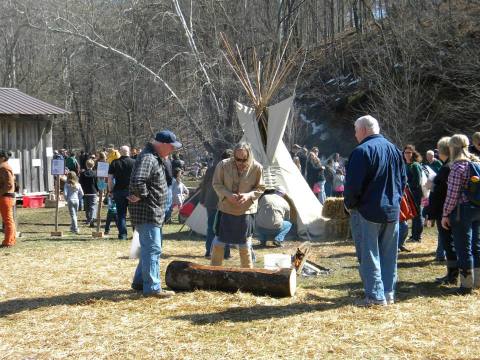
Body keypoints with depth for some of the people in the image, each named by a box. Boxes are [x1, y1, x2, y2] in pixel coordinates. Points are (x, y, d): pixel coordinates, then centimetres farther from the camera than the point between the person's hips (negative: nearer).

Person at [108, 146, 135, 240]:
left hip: (119, 191, 1)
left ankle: (122, 234, 3)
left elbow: (110, 178, 1)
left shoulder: (114, 163, 2)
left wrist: (111, 191, 8)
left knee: (121, 213, 6)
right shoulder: (134, 162, -1)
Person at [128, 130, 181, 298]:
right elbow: (137, 181, -35)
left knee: (149, 248, 18)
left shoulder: (155, 158, 14)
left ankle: (139, 282, 28)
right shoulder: (147, 158, -20)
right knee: (152, 249, -8)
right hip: (146, 213, -11)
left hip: (153, 213, 11)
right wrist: (142, 195, -20)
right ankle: (152, 287, -5)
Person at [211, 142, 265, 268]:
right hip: (225, 209, 1)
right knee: (219, 241, 8)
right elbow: (216, 184, -2)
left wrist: (249, 195, -19)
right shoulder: (223, 165, -11)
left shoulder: (257, 168, -11)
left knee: (245, 245, 9)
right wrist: (227, 195, -19)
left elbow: (260, 188, 0)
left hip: (246, 210, 0)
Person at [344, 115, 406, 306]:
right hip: (392, 211, 7)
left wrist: (349, 204, -4)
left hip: (367, 211, -7)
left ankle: (375, 295, -1)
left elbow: (353, 183, -18)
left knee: (369, 254, 0)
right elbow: (403, 179, 15)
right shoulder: (394, 149, 9)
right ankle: (389, 293, 19)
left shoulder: (362, 151, -15)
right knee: (389, 254, 13)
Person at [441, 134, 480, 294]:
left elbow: (452, 195, -17)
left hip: (463, 209, -8)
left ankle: (467, 284, 7)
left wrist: (445, 215, -9)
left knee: (463, 247, 1)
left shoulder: (457, 166, -15)